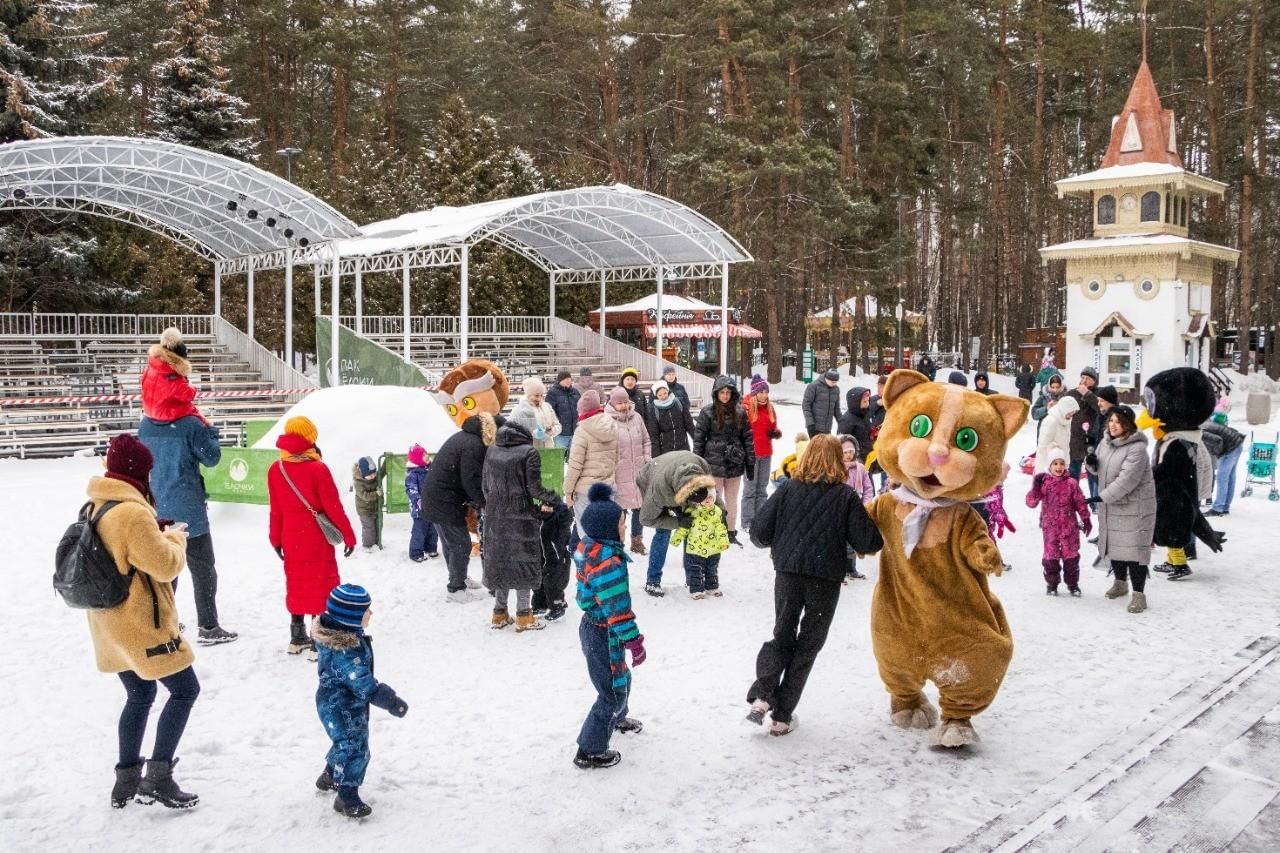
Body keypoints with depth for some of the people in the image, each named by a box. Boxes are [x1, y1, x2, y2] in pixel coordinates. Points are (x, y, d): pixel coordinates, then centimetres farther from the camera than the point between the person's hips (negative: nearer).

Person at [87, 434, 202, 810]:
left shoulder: (97, 508, 8)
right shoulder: (133, 513, -23)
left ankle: (126, 780, 26)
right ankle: (157, 778, 1)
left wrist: (159, 534, 10)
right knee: (185, 689, 2)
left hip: (112, 623, 9)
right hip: (141, 623, -9)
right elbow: (165, 565, -20)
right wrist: (174, 538, -2)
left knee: (139, 696, 21)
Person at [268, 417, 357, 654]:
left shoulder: (275, 470, -2)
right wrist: (349, 536, -3)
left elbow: (276, 509, 4)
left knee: (296, 583, 16)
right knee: (321, 584, 4)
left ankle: (297, 637, 25)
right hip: (316, 538, -5)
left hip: (291, 537, 5)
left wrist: (276, 539, 15)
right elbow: (333, 507, -13)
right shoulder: (318, 469, -17)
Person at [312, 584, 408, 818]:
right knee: (355, 749, 2)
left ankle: (330, 777, 48)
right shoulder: (345, 651, -34)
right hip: (342, 709, -10)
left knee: (345, 743, 27)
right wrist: (391, 702, -29)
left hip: (334, 702, 10)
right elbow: (363, 684, -33)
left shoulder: (338, 633, -3)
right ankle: (347, 798, 16)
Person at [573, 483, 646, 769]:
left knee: (621, 679, 30)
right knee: (613, 692, 4)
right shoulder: (608, 564, -31)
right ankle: (590, 751, 14)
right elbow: (618, 609, -28)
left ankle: (618, 719, 56)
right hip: (603, 635, -10)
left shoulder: (589, 546, -3)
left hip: (592, 625, 10)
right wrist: (634, 641, -21)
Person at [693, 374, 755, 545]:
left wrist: (750, 463, 5)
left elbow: (747, 438, 6)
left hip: (735, 464, 3)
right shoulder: (707, 412, -5)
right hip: (714, 464, -3)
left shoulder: (739, 412, 3)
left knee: (732, 500, 14)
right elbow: (698, 438, -3)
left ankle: (731, 533, 27)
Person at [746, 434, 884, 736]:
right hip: (826, 580, -1)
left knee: (782, 637, 18)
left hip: (788, 575, 1)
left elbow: (759, 532, -3)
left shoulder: (788, 489, -1)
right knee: (808, 645, 11)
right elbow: (867, 542, -7)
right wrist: (882, 536, 15)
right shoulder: (846, 496, -5)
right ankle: (781, 716, 11)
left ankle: (760, 697, -1)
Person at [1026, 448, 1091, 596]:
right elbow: (1031, 502, -9)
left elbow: (1080, 503, 4)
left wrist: (1086, 520, 6)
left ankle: (1073, 584, 23)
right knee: (1051, 555, 6)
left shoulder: (1071, 483, -4)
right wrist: (1035, 487, -22)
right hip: (1049, 526, 0)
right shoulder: (1043, 482, -5)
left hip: (1069, 526, 0)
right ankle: (1051, 584, 21)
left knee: (1071, 555, 8)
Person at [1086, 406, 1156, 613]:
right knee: (1114, 544, 19)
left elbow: (1126, 480, -27)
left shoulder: (1137, 449, -21)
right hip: (1110, 507, 8)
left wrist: (1102, 497, -26)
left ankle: (1139, 594, 2)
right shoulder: (1105, 442, 5)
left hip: (1134, 507, -8)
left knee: (1134, 549, -7)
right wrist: (1091, 462, -6)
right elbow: (1099, 470, 18)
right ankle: (1120, 582, 38)